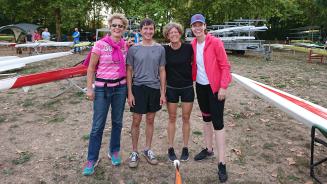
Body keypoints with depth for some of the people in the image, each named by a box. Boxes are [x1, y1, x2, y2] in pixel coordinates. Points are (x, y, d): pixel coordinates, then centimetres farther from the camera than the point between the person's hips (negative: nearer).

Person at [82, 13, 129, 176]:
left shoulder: (125, 46, 3)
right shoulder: (100, 44, -9)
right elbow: (91, 68, -5)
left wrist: (128, 86, 8)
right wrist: (89, 88, -9)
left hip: (120, 87, 4)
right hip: (102, 88, -4)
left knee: (117, 122, 14)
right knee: (98, 125, 2)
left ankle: (114, 151, 33)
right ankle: (92, 159, 17)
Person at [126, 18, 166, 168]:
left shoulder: (160, 49, 3)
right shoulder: (134, 49, -2)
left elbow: (162, 71, 5)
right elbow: (129, 71, 0)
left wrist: (163, 92, 2)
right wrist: (130, 93, -6)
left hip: (154, 88, 2)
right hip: (138, 88, -2)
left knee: (150, 120, 12)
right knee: (136, 121, 4)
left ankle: (147, 149, 28)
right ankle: (134, 152, 20)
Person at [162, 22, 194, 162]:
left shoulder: (188, 48, -8)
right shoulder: (164, 50, -6)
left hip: (187, 87, 0)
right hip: (171, 88, 0)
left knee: (186, 118, 8)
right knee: (172, 118, 9)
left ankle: (185, 148, 24)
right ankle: (170, 148, 23)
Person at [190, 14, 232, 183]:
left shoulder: (215, 42, -13)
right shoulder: (192, 45, 4)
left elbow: (225, 66, -13)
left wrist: (223, 87, -17)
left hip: (215, 87, -6)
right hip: (200, 86, 6)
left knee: (217, 122, -6)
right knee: (206, 118, 18)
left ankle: (221, 164, 2)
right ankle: (208, 149, 36)